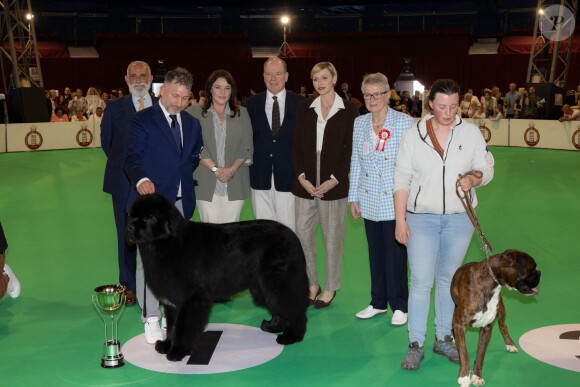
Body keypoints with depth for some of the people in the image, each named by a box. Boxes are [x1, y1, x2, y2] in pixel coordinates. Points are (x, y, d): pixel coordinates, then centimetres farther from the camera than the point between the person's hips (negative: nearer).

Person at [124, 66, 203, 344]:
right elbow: (132, 158, -13)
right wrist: (141, 179, -32)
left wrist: (187, 181, 9)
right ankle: (151, 319, 4)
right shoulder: (143, 120, -4)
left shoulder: (192, 124, 13)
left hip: (180, 203, 6)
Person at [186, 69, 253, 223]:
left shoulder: (242, 113, 13)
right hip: (206, 184, -2)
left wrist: (231, 169, -7)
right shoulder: (194, 112, 6)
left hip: (235, 184, 2)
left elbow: (247, 147, 7)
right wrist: (215, 168, -10)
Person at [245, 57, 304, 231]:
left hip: (288, 177, -1)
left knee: (288, 228, 2)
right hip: (260, 177, 2)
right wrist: (247, 164, -2)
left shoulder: (300, 103, 3)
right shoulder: (251, 103, 7)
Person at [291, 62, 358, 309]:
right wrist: (301, 177, -6)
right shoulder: (304, 108, 8)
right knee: (303, 234, 5)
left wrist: (334, 180, -11)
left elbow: (350, 149, -3)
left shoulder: (349, 109, 1)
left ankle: (330, 288, 21)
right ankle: (312, 284, 23)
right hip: (305, 183, 3)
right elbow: (296, 145, 6)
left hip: (334, 184, -3)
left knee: (333, 237, 5)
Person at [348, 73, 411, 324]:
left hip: (395, 202, -4)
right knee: (375, 253, 12)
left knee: (395, 254, 0)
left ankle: (399, 306, 15)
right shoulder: (359, 123, 9)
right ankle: (378, 303, 26)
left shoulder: (404, 122, -5)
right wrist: (353, 197, 11)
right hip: (369, 202, 5)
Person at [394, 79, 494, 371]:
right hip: (421, 218, -1)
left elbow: (486, 168, 6)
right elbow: (402, 179, 0)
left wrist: (473, 179, -18)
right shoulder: (413, 135, -1)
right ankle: (416, 345, 8)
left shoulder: (471, 132, 2)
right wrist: (400, 219, -5)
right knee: (421, 281, -3)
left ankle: (443, 339, 25)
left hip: (459, 218, 2)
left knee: (448, 279, 12)